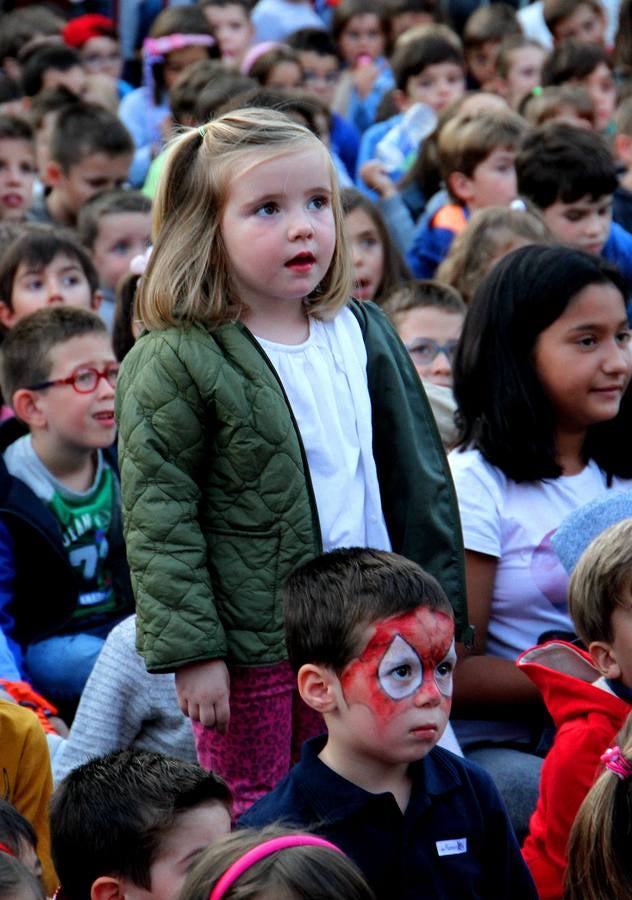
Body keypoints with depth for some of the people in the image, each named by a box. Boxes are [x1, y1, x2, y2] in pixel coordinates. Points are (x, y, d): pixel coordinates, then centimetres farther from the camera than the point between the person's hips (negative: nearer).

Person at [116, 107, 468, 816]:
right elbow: (159, 520, -12)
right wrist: (192, 650, -16)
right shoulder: (173, 363, -12)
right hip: (249, 650, -5)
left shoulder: (365, 334, 6)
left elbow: (419, 478, 13)